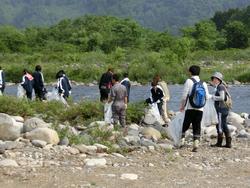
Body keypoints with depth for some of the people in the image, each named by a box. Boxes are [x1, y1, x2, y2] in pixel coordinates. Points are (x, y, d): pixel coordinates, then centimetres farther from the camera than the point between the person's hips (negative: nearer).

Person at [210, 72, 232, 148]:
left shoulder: (221, 87, -13)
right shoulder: (220, 87, 17)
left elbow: (222, 97, -24)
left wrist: (213, 97, -13)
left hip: (221, 109, -10)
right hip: (224, 109, 10)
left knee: (219, 125, -3)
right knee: (224, 125, 12)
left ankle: (219, 142, 2)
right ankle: (228, 143, 13)